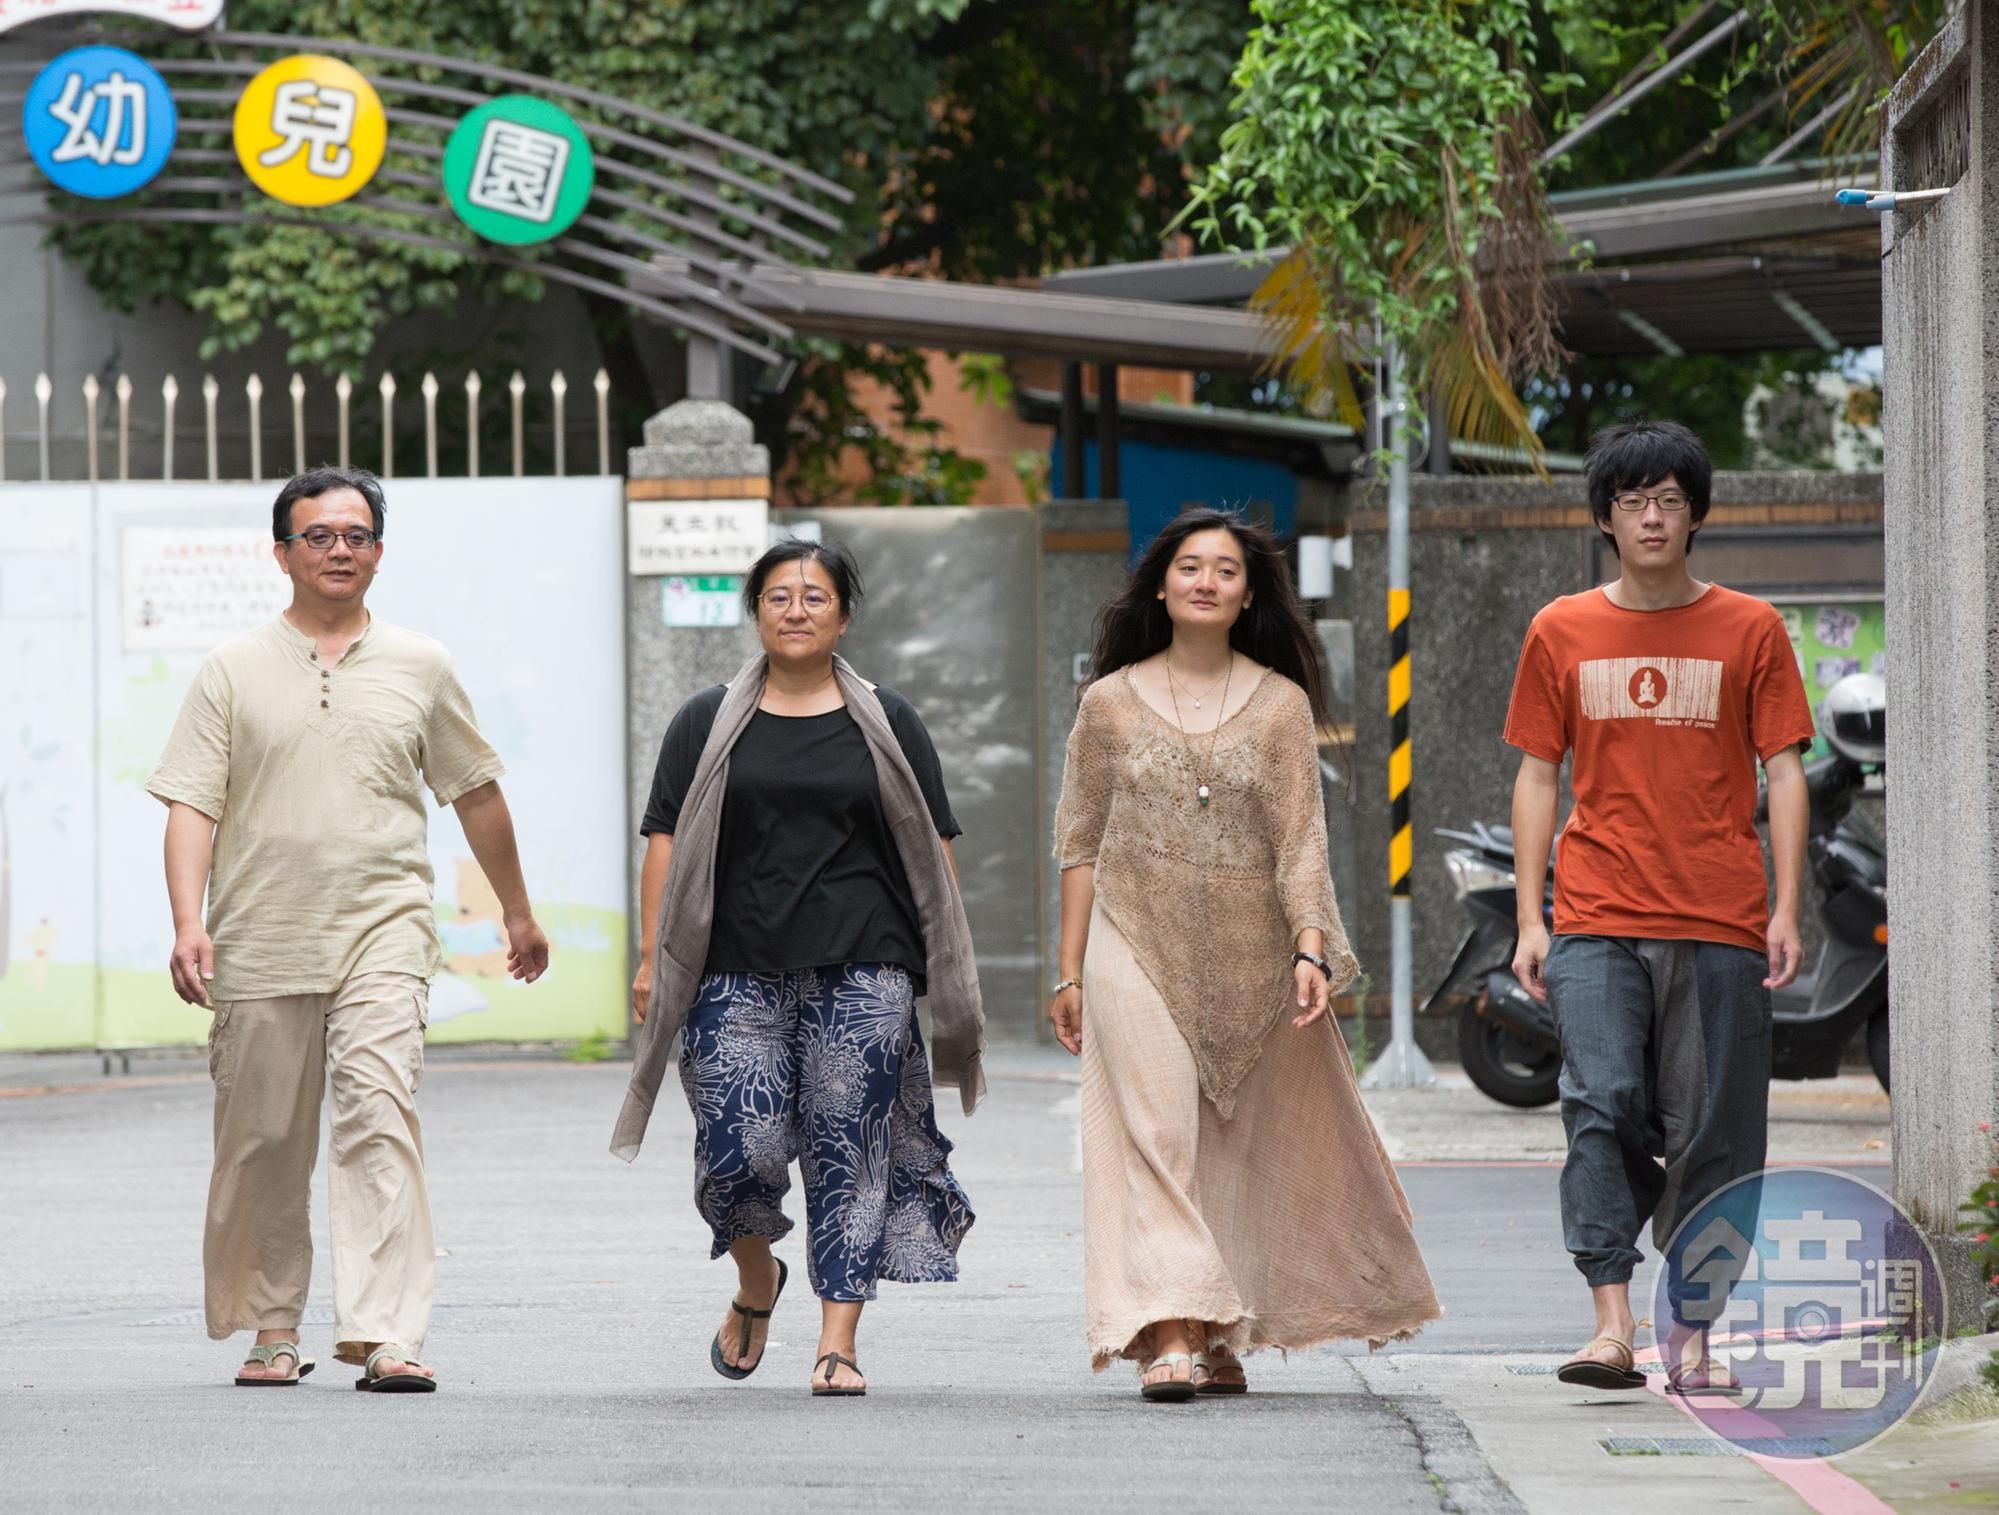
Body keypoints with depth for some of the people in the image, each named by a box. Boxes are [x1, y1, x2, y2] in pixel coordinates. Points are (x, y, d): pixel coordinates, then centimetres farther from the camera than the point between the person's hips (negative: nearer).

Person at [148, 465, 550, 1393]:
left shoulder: (419, 670, 11)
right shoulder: (234, 672, 7)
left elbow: (475, 794, 22)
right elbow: (191, 804, 2)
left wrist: (518, 912, 28)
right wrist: (188, 923, -12)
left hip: (383, 932, -1)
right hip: (261, 937, 1)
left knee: (380, 1118, -16)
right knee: (264, 1143, 5)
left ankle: (384, 1335, -21)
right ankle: (271, 1329, 20)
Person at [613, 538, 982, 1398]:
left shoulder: (888, 726, 11)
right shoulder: (708, 725, 11)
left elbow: (931, 852, 11)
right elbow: (666, 842, 8)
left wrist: (947, 974, 4)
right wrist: (653, 957, -2)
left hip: (861, 973, 0)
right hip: (738, 973, 0)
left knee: (849, 1156, -6)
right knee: (739, 1151, -9)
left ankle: (838, 1346, -2)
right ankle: (756, 1284, 21)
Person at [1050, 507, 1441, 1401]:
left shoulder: (1281, 705, 4)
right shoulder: (1111, 703, 5)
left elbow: (1300, 841, -2)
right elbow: (1082, 845, 8)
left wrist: (1311, 949, -15)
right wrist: (1071, 973, 4)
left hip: (1250, 953, 1)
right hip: (1139, 949, -1)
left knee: (1245, 1144, 7)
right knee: (1156, 1136, -13)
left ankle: (1220, 1338, 19)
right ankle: (1170, 1335, -21)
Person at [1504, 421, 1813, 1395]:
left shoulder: (1749, 631, 7)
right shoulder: (1561, 633, 10)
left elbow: (1783, 773, 6)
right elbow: (1537, 776, 12)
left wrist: (1788, 909, -4)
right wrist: (1529, 919, 5)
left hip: (1720, 925, 0)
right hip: (1596, 921, 0)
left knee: (1711, 1133, -1)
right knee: (1601, 1107, -14)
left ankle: (1690, 1335, 7)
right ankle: (1610, 1324, -17)